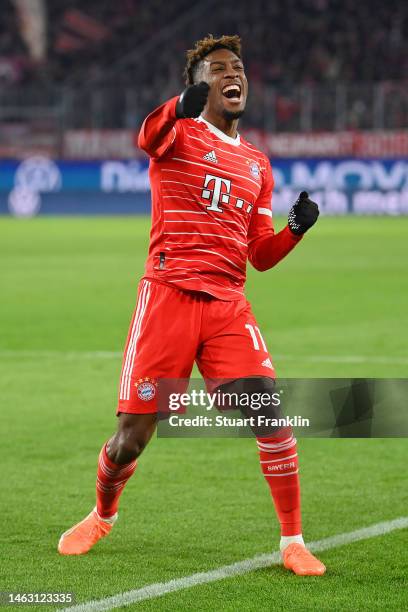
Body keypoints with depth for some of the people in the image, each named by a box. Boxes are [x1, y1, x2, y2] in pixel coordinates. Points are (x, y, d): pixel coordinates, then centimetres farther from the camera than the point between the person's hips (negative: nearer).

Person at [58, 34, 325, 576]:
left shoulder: (257, 165, 19)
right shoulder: (180, 133, 3)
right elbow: (149, 137, -24)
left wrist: (296, 229, -1)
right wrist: (181, 106, -47)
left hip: (228, 304, 4)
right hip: (168, 293, -4)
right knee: (132, 436, -2)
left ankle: (293, 543, -2)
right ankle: (102, 516, 28)